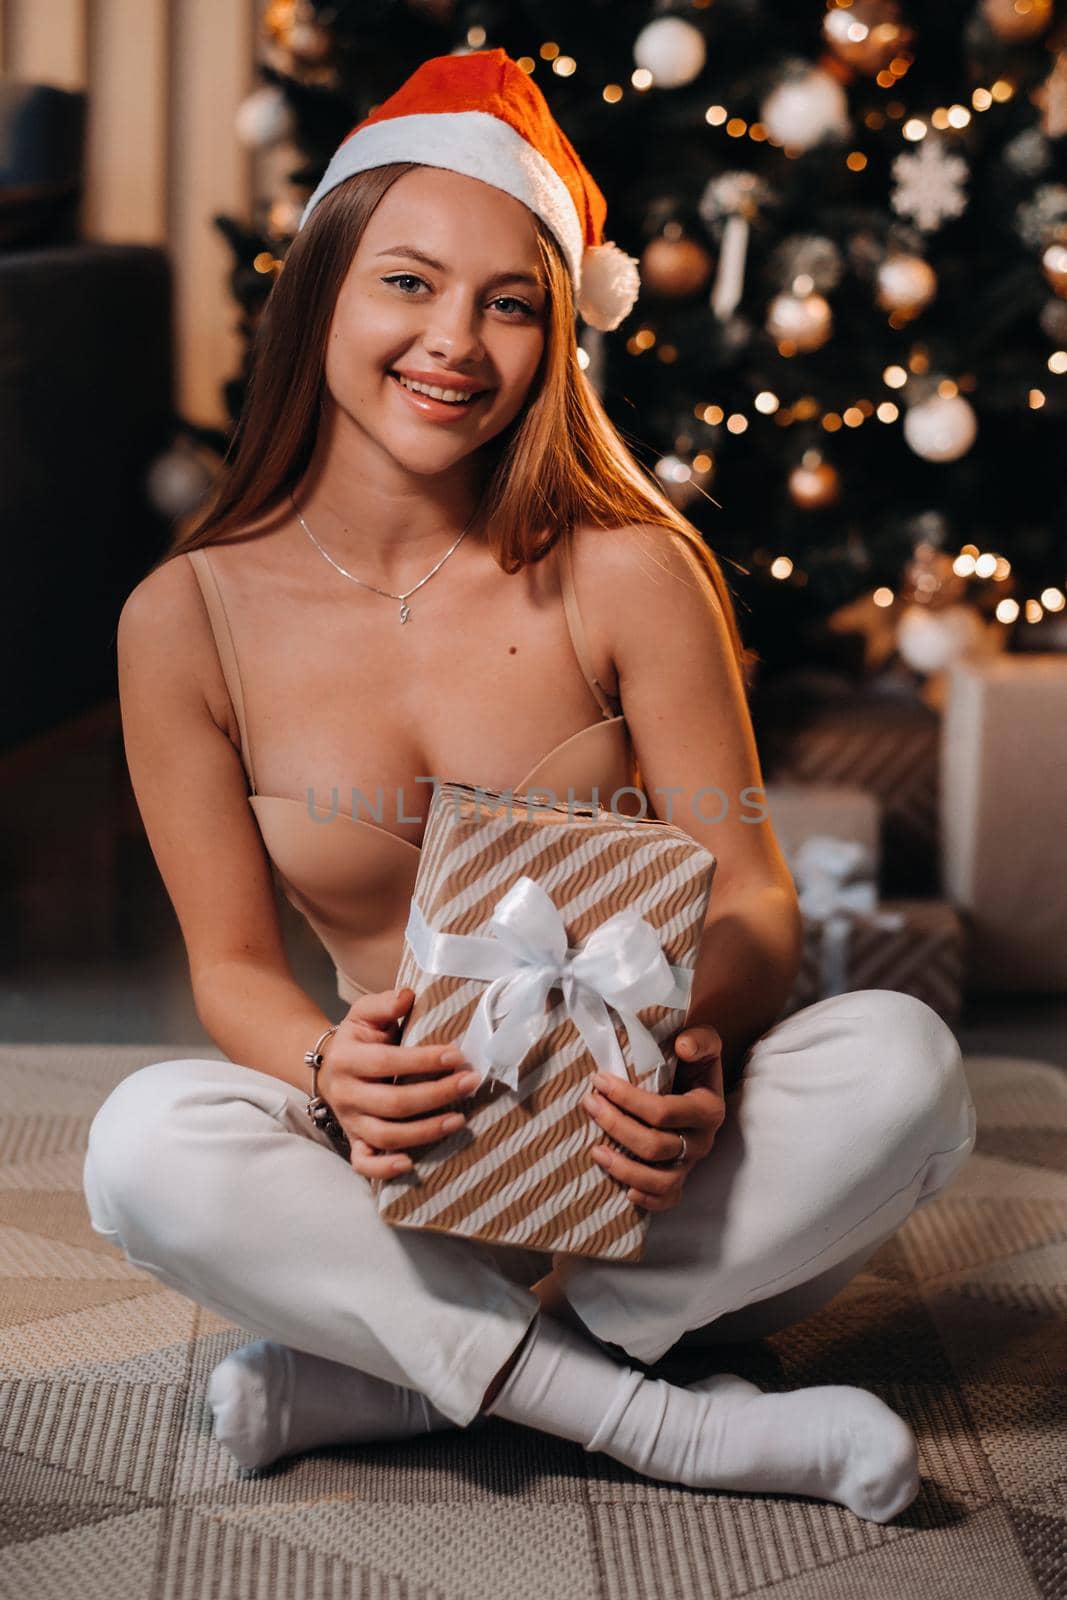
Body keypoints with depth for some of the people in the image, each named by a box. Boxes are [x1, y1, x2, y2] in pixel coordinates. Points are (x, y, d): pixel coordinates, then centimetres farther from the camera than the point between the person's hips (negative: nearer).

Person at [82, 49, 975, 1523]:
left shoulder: (626, 574, -7)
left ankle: (382, 1375, -21)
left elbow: (752, 895, -6)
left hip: (640, 1176, 0)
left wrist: (698, 1046, -29)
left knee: (900, 1059, -28)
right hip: (414, 1179, 0)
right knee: (148, 1142, -29)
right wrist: (334, 1071, -25)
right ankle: (678, 1426, -24)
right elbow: (233, 961, -1)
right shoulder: (188, 620, -5)